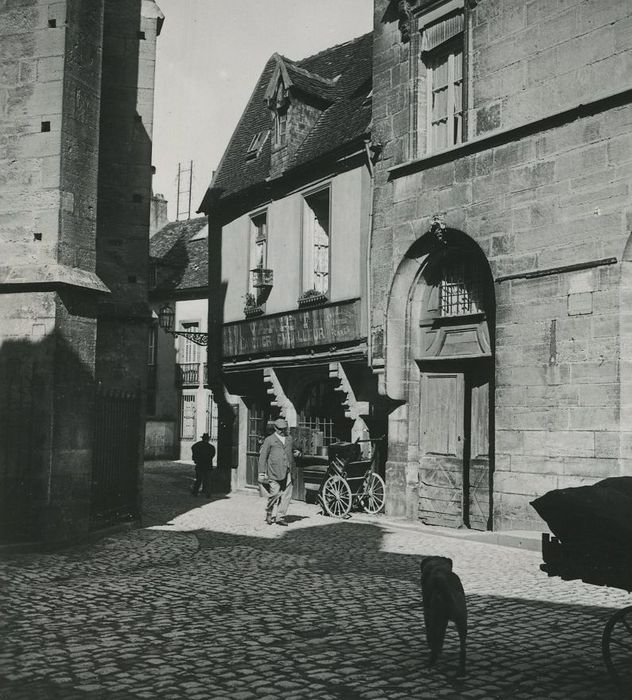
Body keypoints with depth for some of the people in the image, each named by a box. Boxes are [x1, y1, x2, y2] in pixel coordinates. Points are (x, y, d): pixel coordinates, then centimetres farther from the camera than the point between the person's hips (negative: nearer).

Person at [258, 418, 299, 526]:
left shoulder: (289, 438, 18)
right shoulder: (269, 440, 3)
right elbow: (263, 456, 1)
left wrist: (296, 453, 11)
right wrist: (262, 473, -5)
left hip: (287, 472, 5)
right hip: (274, 472, -5)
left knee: (286, 495, -1)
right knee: (274, 495, -3)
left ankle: (280, 517, 8)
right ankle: (270, 515, 17)